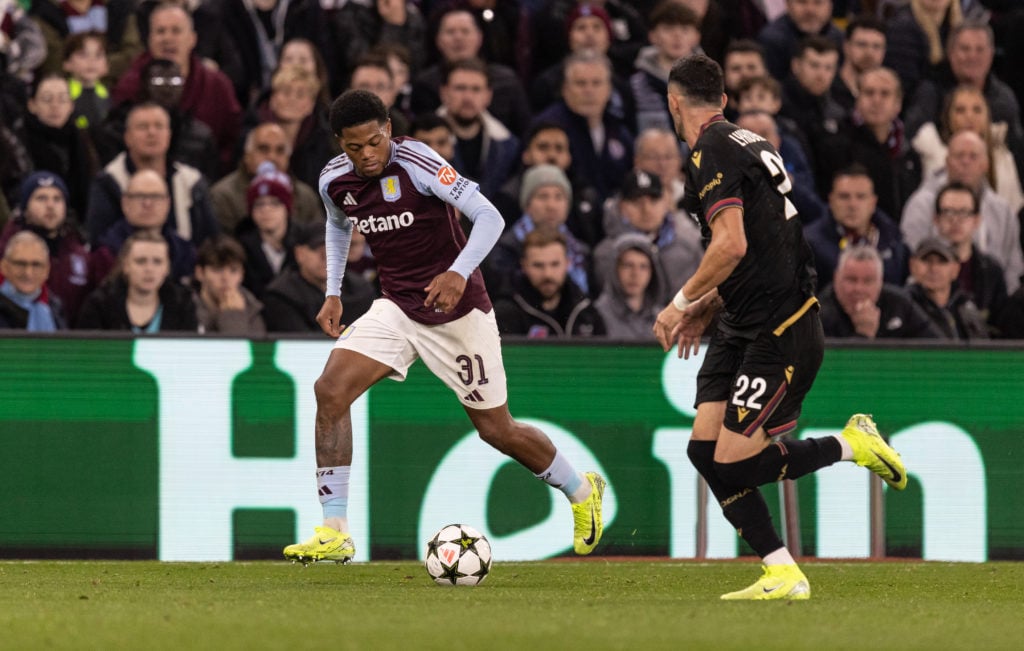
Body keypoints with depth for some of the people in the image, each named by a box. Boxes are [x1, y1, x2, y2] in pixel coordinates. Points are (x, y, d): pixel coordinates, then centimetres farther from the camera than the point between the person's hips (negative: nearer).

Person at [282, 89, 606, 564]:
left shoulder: (416, 164, -22)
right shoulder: (334, 182, -4)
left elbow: (489, 217, -24)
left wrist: (459, 272, -39)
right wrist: (333, 293, 11)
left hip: (459, 310, -5)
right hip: (397, 307, 5)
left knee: (497, 431, 5)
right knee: (330, 390, -17)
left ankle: (581, 491, 35)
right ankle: (334, 533, -14)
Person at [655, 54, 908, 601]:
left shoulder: (712, 153, -15)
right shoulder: (747, 143, 14)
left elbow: (732, 246, -25)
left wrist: (681, 303, -13)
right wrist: (705, 307, 21)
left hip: (780, 335, -9)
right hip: (743, 329, 9)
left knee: (734, 464, -10)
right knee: (704, 450, 1)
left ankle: (852, 444, 7)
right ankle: (782, 575, 3)